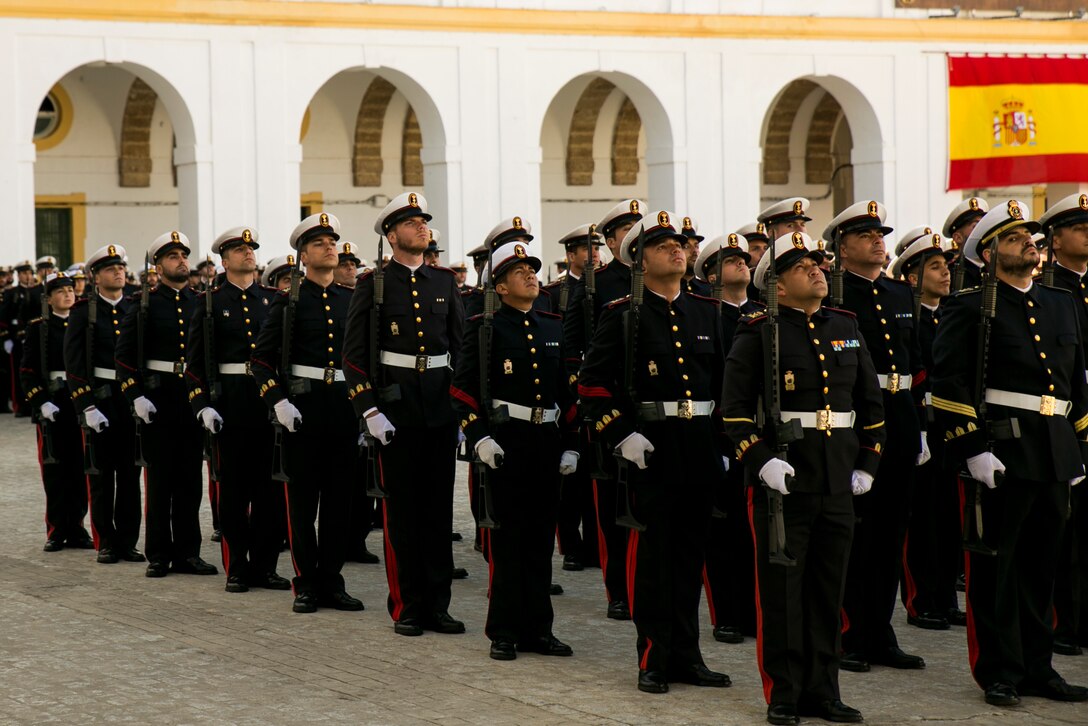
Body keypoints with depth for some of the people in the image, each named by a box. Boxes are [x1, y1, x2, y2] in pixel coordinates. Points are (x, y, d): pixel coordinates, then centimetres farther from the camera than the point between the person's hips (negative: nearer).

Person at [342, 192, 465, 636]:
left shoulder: (445, 282, 10)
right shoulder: (372, 285, -1)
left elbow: (460, 345, 14)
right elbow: (354, 354, -4)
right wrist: (369, 411, -12)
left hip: (442, 403, 4)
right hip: (396, 404, -4)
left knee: (439, 506, 6)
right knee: (402, 508, 1)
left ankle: (437, 604, 12)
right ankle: (407, 608, 8)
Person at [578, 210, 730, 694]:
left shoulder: (706, 312, 13)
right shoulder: (622, 315, -2)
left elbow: (724, 380, 18)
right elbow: (592, 383, -5)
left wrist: (722, 439, 10)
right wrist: (621, 436, -13)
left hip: (701, 449, 5)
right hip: (650, 449, -5)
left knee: (691, 552, 9)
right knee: (652, 553, -1)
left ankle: (686, 656, 16)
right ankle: (654, 659, 6)